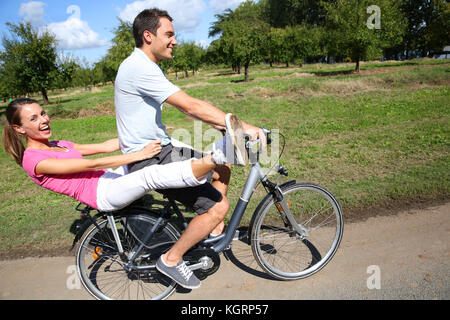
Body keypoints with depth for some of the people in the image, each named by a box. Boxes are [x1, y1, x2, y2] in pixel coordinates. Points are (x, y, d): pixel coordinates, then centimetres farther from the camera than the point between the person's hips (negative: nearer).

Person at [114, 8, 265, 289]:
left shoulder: (147, 67, 15)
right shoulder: (138, 68, -19)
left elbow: (185, 107, 13)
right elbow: (191, 106, -26)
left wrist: (225, 126, 6)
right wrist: (241, 126, -23)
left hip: (161, 148, 10)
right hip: (149, 159, -10)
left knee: (222, 166, 15)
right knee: (217, 206, -15)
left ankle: (214, 230, 26)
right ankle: (172, 260, 5)